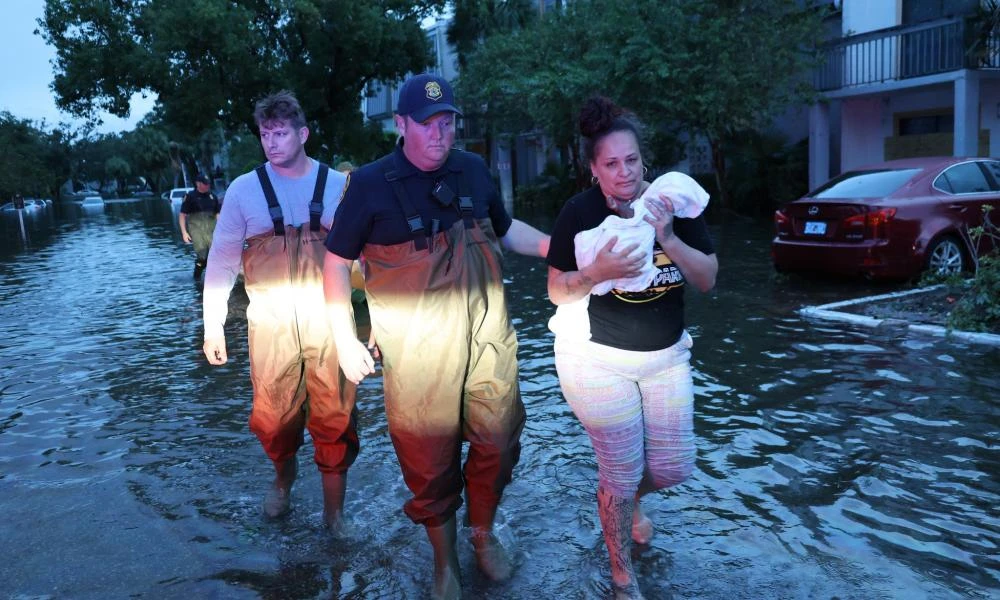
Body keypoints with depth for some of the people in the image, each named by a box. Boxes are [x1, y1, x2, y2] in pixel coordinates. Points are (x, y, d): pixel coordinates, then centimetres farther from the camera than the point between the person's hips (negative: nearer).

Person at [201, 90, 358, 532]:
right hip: (270, 324, 1)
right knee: (273, 416, 10)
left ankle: (334, 512, 20)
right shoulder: (244, 190, 3)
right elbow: (221, 260, 5)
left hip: (329, 320, 0)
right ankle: (284, 478, 42)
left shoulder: (339, 186, 2)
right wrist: (213, 325, 3)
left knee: (334, 419, 2)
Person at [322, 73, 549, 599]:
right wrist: (345, 339, -7)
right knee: (429, 461, 7)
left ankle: (484, 534, 41)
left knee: (498, 443, 13)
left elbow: (507, 230, 20)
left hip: (489, 338, 4)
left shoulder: (473, 171, 4)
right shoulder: (370, 184, -7)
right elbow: (336, 262, 0)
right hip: (417, 351, -3)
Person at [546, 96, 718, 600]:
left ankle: (625, 499, 48)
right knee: (621, 472, 4)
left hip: (667, 356, 4)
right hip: (598, 360, -4)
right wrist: (598, 271, -29)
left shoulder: (673, 202, -4)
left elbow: (708, 280, -7)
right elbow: (558, 292, -10)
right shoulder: (579, 211, -14)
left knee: (675, 467, 11)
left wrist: (668, 238, -23)